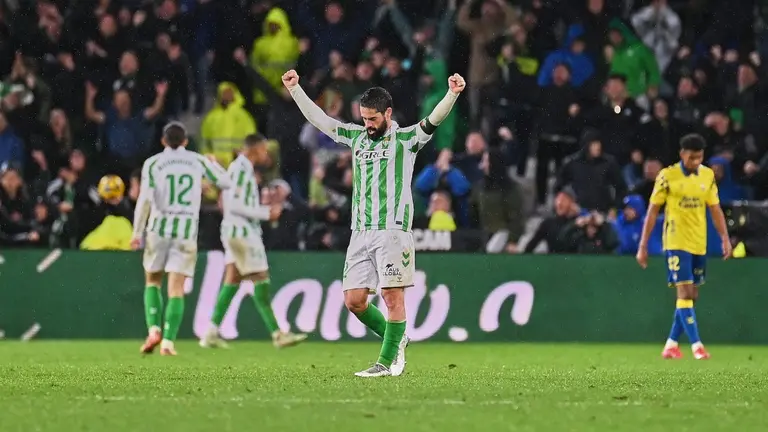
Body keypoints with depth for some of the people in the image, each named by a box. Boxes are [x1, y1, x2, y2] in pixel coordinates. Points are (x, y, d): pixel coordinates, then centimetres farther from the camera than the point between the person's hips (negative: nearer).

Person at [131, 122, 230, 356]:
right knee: (176, 289, 0)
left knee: (153, 281, 17)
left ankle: (154, 329, -2)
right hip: (187, 231, 1)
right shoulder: (198, 161, 7)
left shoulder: (153, 163, 1)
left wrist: (137, 232, -3)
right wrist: (214, 164, 37)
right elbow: (225, 182, 17)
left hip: (159, 229, -1)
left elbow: (145, 199, -8)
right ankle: (168, 342, -11)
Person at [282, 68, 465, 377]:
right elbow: (318, 119, 22)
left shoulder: (406, 139, 3)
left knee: (393, 296, -8)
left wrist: (452, 94, -28)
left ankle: (387, 362, -3)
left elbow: (433, 120, -12)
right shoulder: (356, 137, 18)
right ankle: (395, 339, 21)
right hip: (360, 233, 6)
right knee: (353, 300, 1)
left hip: (392, 230, -6)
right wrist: (294, 89, 18)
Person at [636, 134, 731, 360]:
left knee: (691, 296, 9)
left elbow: (715, 209, 11)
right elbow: (652, 211, -4)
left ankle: (671, 344, 19)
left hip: (699, 244, 5)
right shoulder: (667, 176, -8)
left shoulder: (708, 175, 5)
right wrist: (643, 246, -5)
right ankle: (696, 345, -14)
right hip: (676, 242, -5)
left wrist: (725, 238, 0)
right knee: (685, 293, -13)